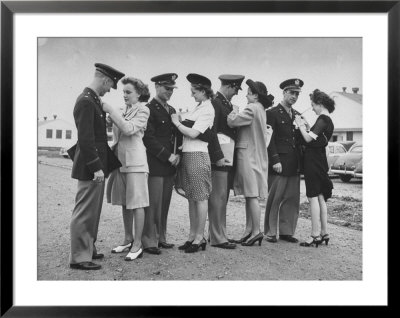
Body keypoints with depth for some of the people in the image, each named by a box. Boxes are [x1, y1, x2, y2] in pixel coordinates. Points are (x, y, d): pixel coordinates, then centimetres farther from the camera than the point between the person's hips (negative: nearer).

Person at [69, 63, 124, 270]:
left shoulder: (92, 100, 14)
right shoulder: (86, 101, -17)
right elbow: (85, 139, -22)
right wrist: (96, 167, -22)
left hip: (96, 165, 10)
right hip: (90, 167, -10)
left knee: (92, 212, 18)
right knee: (84, 212, -2)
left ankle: (88, 249, 30)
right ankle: (79, 257, 8)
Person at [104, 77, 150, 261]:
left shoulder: (143, 110, -4)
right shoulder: (123, 111, 16)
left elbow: (129, 128, -19)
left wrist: (109, 110, -17)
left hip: (135, 161, -7)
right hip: (120, 160, 7)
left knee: (136, 203, -3)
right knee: (124, 202, 12)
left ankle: (137, 245, 3)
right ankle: (128, 240, 24)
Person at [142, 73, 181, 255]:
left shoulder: (172, 110, 19)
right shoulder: (149, 109, -6)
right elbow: (149, 139, -12)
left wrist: (177, 155, 5)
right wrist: (167, 156, -14)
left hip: (170, 165, 7)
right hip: (155, 164, -7)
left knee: (165, 203, 11)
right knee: (153, 204, -4)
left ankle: (161, 237, 21)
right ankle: (149, 241, 4)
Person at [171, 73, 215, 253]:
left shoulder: (207, 110, -9)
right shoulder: (197, 108, 16)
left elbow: (193, 133, -16)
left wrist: (177, 122, -4)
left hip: (198, 156, -9)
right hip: (187, 155, 9)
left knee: (200, 197, -2)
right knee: (191, 197, 12)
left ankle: (199, 237, 6)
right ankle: (192, 235, 20)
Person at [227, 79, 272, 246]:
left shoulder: (252, 108, -14)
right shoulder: (260, 109, 16)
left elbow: (232, 121, -22)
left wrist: (234, 112, -3)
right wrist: (237, 114, 5)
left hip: (249, 154, -10)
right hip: (256, 155, 10)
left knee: (251, 195, -6)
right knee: (249, 195, 13)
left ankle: (256, 231, -2)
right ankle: (249, 229, 19)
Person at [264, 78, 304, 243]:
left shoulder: (297, 115, 19)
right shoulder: (272, 113, -2)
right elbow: (270, 139, -9)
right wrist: (275, 160, -14)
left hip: (294, 165, 6)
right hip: (279, 163, -6)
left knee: (292, 199, 7)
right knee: (274, 199, -1)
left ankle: (286, 231, 17)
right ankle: (270, 232, 9)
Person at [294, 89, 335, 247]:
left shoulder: (322, 119, -14)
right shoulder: (328, 121, 16)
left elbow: (309, 139, -20)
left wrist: (301, 125, -8)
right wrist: (306, 126, 13)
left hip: (313, 161, -10)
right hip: (320, 161, 10)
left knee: (313, 197, -7)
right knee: (321, 198, 13)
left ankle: (315, 235, -5)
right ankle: (323, 233, 19)